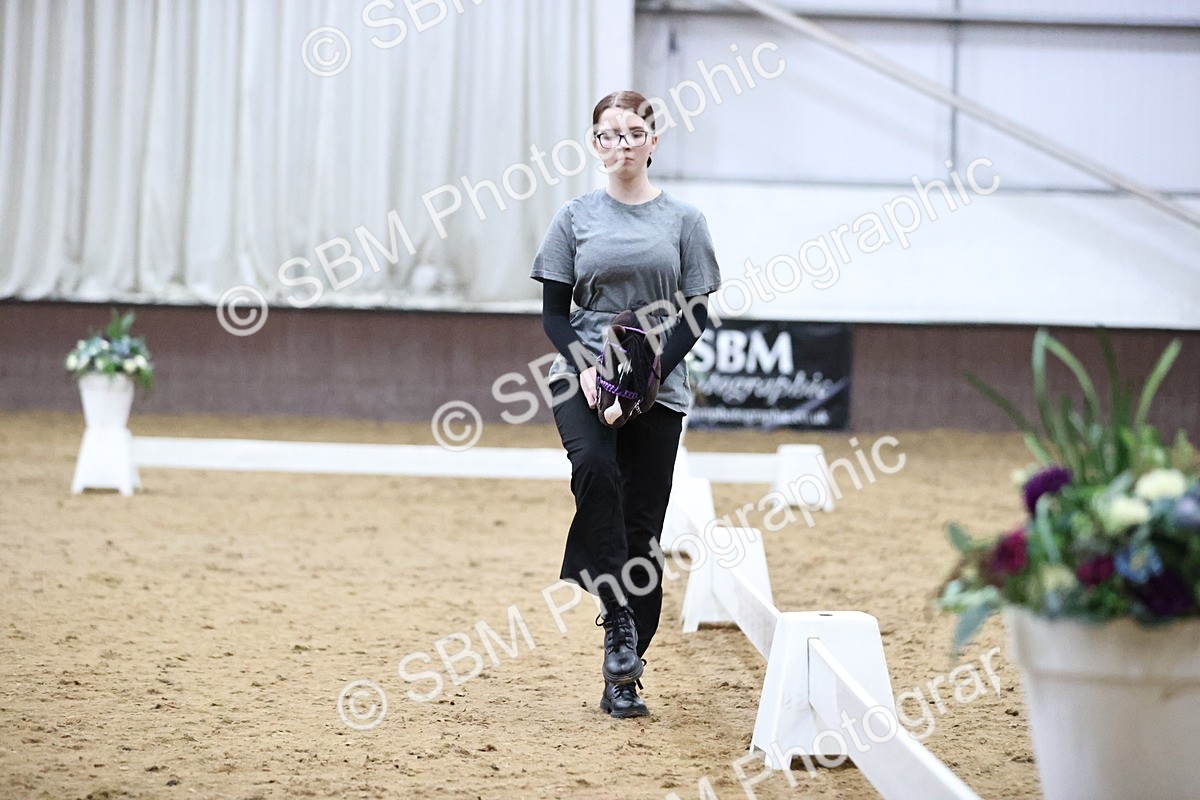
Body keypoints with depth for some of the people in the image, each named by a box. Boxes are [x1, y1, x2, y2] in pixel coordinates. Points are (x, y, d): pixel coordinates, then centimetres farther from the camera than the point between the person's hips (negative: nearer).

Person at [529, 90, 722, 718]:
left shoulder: (683, 219, 6)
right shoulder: (576, 217, 6)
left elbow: (697, 312, 3)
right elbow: (554, 312, 5)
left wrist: (650, 369, -13)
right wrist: (584, 367, -13)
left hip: (658, 387, 1)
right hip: (583, 377, -1)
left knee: (643, 526, 0)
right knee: (594, 468, -32)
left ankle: (623, 677, 9)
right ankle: (616, 616, -25)